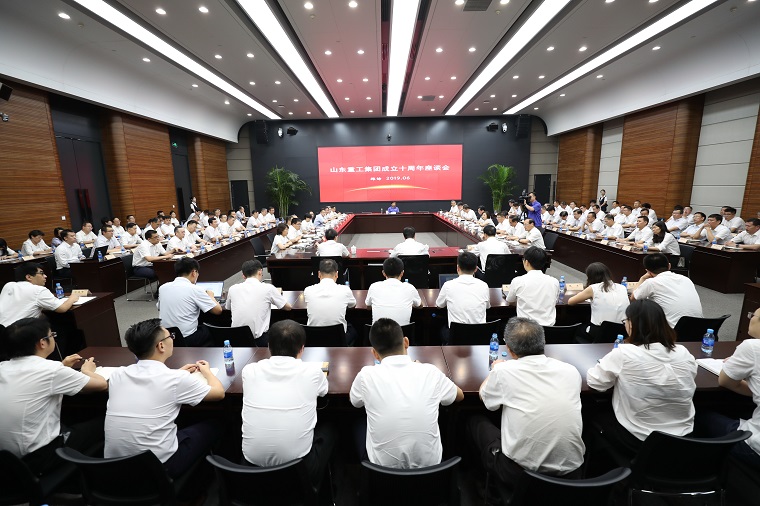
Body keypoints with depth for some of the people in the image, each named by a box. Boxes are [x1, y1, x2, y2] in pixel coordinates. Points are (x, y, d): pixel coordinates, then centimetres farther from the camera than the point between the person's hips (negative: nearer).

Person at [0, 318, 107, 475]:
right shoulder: (50, 369, -23)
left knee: (70, 421, 30)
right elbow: (102, 384, -12)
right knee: (102, 424, 10)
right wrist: (87, 371, 7)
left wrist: (62, 367, 17)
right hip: (38, 458, -7)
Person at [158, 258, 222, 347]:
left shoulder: (162, 287, 2)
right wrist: (210, 296, 8)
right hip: (187, 339, -6)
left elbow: (159, 311, 17)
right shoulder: (195, 289, -14)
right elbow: (218, 310, -11)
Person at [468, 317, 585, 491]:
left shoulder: (503, 370, -16)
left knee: (475, 422, 19)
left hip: (520, 474, -4)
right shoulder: (571, 371, -6)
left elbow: (483, 396, 5)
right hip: (570, 473, 4)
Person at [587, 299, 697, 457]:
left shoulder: (624, 353, -23)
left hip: (640, 442, -5)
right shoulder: (684, 353, -7)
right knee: (608, 414, 27)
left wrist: (615, 361, 5)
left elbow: (594, 381, -13)